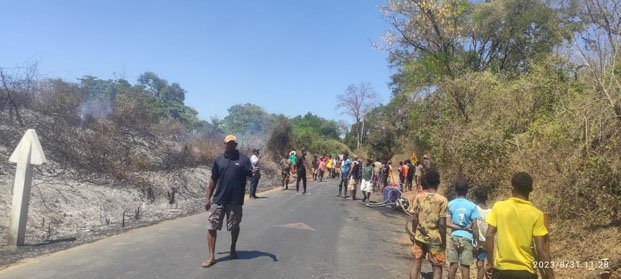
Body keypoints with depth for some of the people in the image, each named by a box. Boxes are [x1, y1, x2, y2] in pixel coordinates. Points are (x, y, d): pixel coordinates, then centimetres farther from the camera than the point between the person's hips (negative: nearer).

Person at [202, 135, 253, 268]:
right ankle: (211, 256, 11)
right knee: (211, 227, 1)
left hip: (235, 200, -2)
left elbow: (251, 175, -8)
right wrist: (208, 198, 8)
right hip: (218, 199, 2)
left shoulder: (243, 159, -2)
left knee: (234, 226, 14)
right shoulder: (219, 160, 5)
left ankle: (233, 249, 37)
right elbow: (213, 180, 9)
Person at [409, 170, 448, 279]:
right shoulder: (442, 200, -14)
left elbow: (414, 219, -1)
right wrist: (444, 241, -4)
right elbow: (442, 224, -15)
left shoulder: (418, 197, -5)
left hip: (419, 237, 3)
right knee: (437, 268, 10)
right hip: (435, 239, -3)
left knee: (416, 264, 14)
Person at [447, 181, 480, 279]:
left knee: (453, 265, 11)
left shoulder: (450, 204, -1)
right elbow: (474, 227, -6)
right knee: (465, 267, 5)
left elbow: (447, 223, -7)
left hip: (454, 237, 2)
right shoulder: (472, 206, -7)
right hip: (467, 238, -2)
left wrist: (462, 228, -4)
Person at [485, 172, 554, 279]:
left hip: (501, 269, 1)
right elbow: (541, 248, -9)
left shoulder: (499, 207, -5)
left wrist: (489, 263, 0)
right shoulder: (536, 214, -7)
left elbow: (489, 236, -8)